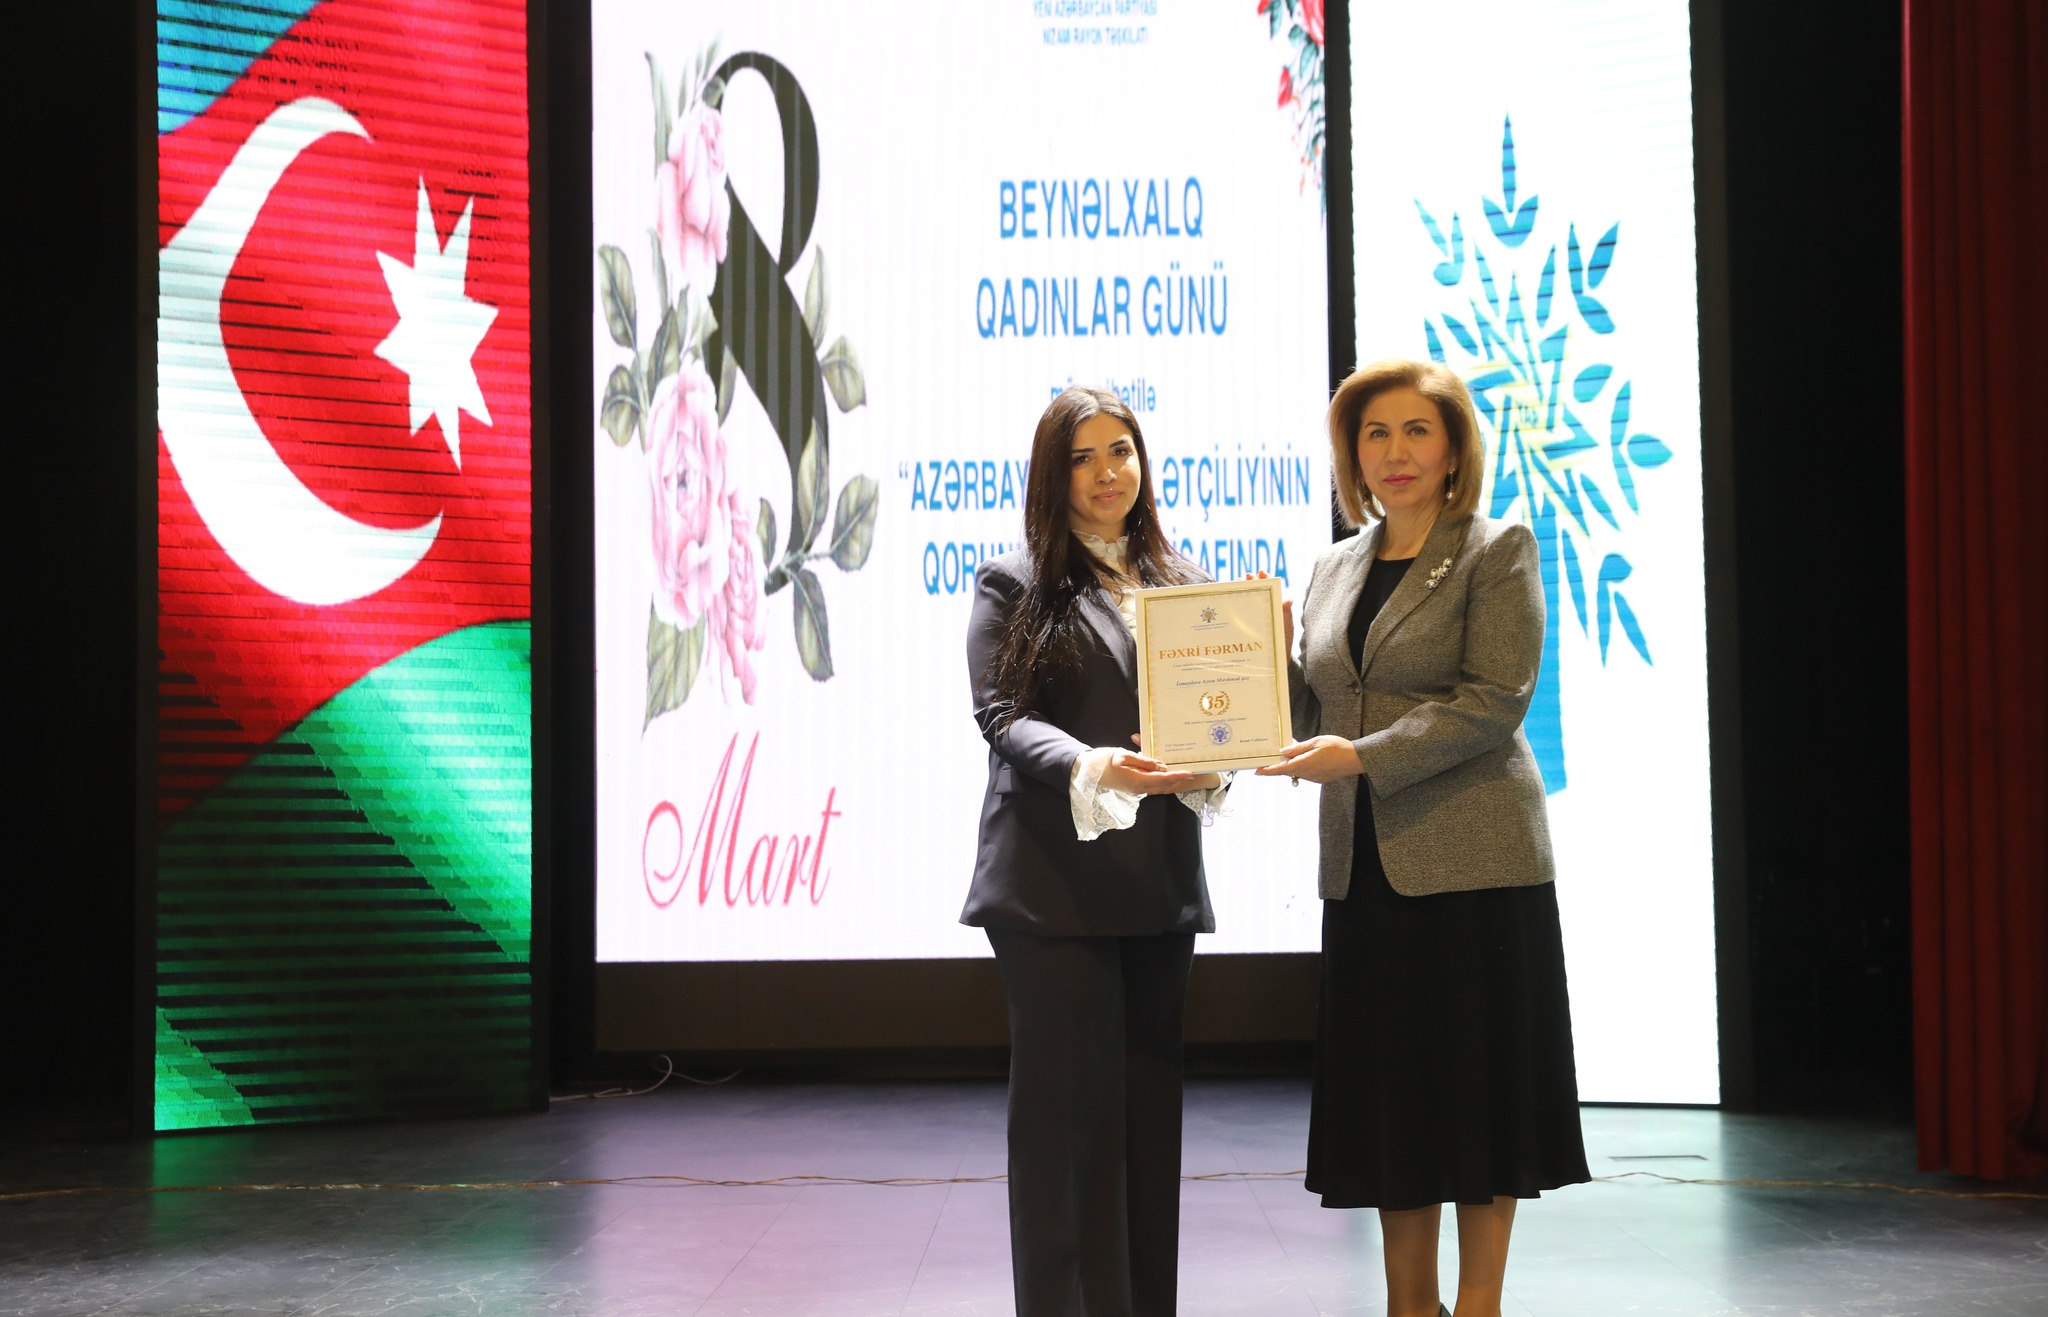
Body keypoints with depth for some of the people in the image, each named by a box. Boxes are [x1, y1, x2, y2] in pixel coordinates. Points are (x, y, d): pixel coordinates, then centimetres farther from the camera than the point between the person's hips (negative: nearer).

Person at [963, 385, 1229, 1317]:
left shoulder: (1179, 582, 16)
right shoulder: (1014, 583, 2)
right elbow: (1002, 717, -7)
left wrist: (1208, 760, -9)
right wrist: (1091, 766, -25)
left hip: (1160, 880, 5)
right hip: (1055, 880, -5)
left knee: (1149, 1099, 9)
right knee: (1068, 1100, -4)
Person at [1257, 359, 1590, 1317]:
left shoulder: (1497, 552, -2)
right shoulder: (1336, 568, 15)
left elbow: (1494, 700, -13)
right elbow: (1313, 707, 15)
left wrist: (1362, 757, -20)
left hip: (1471, 859, -5)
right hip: (1365, 868, 5)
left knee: (1474, 1082, 0)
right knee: (1387, 1087, 8)